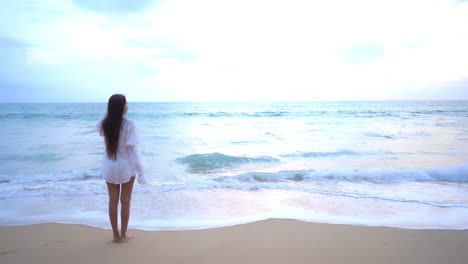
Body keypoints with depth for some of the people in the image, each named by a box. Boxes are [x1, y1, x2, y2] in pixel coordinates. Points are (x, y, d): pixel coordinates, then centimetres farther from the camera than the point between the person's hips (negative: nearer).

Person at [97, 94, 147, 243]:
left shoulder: (103, 124, -5)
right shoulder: (129, 124, -18)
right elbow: (132, 150, -18)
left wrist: (113, 113, 9)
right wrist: (140, 171, -11)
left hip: (110, 167, 4)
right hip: (126, 166, -4)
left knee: (113, 200, 14)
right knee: (125, 201, 10)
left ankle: (115, 234, 25)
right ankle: (123, 235, 20)